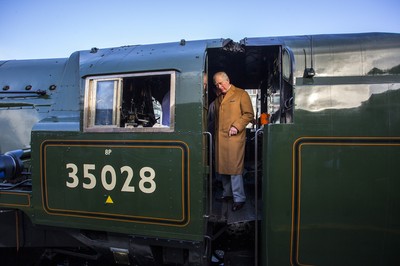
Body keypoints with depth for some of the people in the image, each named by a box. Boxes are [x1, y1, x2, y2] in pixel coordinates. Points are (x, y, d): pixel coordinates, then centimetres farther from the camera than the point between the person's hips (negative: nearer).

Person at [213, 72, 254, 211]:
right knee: (222, 168, 11)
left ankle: (239, 198, 4)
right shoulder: (218, 98, 21)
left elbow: (249, 114, -4)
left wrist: (236, 126, -14)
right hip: (220, 138, 6)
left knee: (234, 168, -6)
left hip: (234, 137, -6)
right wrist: (216, 133, 14)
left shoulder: (241, 94, 2)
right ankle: (227, 193, 26)